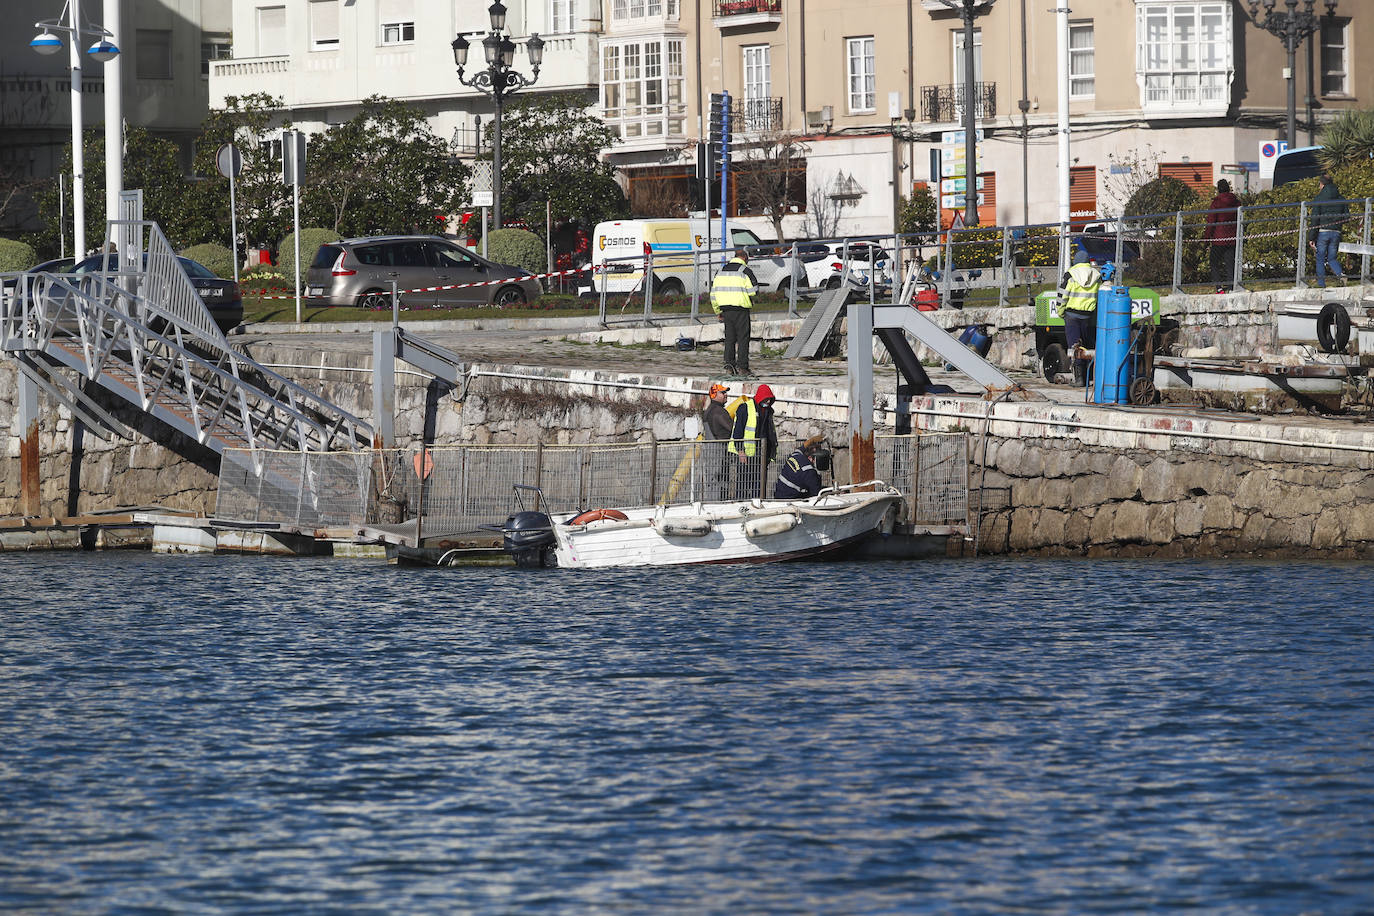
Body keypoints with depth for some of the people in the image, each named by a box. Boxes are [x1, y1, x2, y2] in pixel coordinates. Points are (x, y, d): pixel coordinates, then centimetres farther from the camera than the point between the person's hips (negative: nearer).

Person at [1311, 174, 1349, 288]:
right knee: (1332, 258, 13)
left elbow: (1315, 219, -8)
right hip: (1336, 233, 4)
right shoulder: (1341, 199, 9)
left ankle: (1321, 284, 4)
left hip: (1323, 232, -4)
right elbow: (1346, 217, 8)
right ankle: (1340, 273, -16)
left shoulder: (1318, 198, -4)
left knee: (1320, 259, 7)